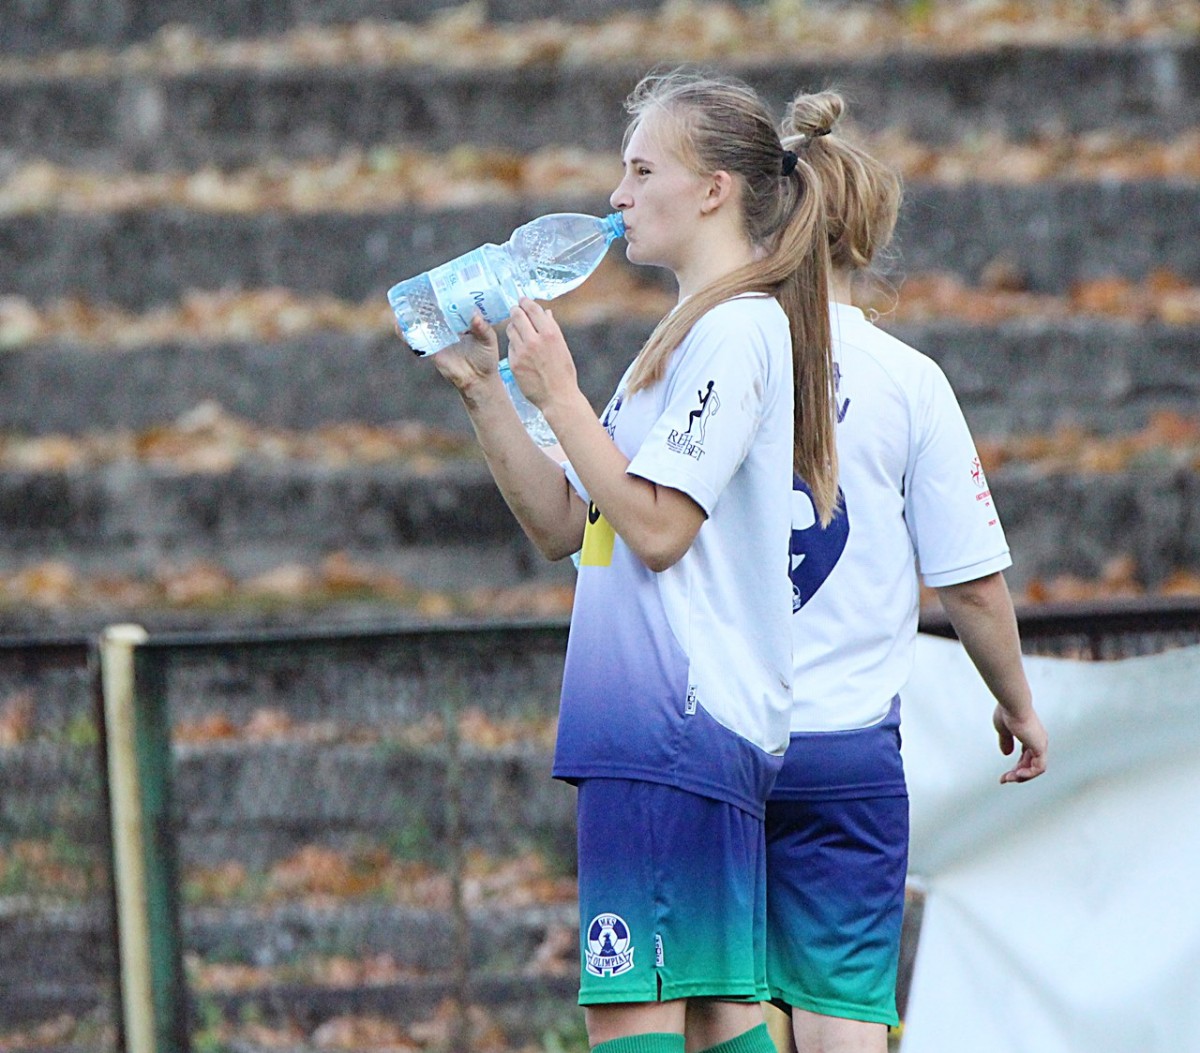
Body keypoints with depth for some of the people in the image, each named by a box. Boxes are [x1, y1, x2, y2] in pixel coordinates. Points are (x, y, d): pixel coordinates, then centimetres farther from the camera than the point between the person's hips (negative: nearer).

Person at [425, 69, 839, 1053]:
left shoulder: (738, 328, -10)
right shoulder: (697, 334, 21)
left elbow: (655, 527, -18)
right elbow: (563, 525, 20)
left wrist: (558, 393, -11)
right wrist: (484, 390, 11)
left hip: (674, 722, -10)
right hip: (710, 728, 10)